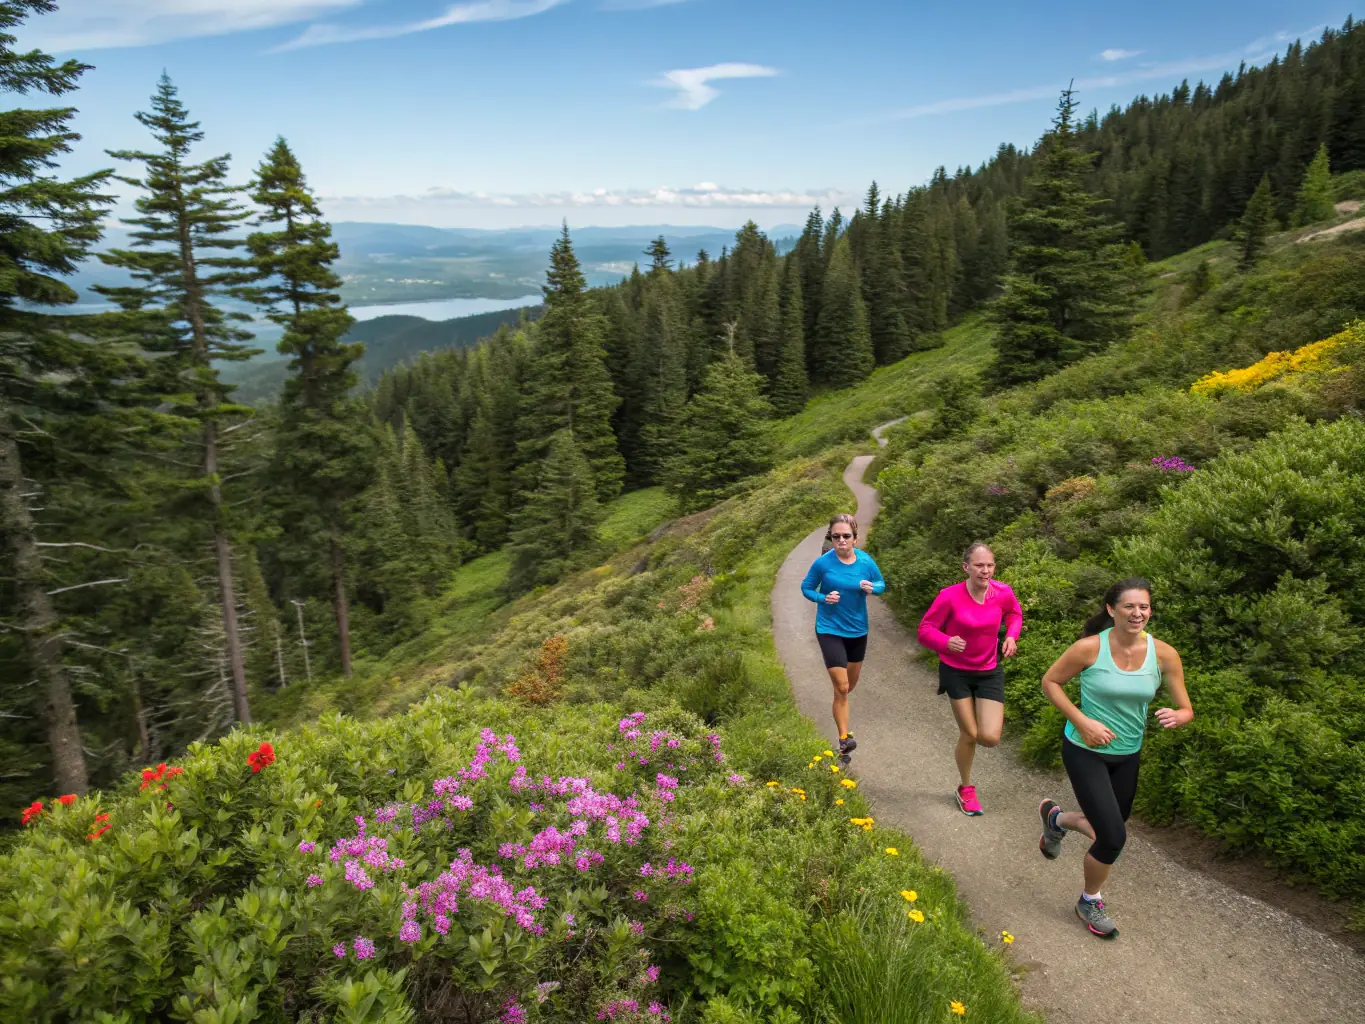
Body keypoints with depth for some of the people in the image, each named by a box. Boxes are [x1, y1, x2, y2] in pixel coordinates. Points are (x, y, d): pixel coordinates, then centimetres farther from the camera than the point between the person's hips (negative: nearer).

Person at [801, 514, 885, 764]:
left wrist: (871, 587, -18)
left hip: (858, 629, 4)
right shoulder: (823, 563, -16)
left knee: (851, 683, 20)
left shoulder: (866, 561, -9)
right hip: (830, 629, -4)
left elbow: (881, 584, 6)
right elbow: (806, 588, -3)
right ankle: (844, 740, 2)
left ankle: (839, 704, 51)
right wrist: (823, 598, -22)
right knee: (842, 688, -8)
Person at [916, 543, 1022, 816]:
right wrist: (947, 642, -34)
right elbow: (925, 629, -14)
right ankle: (966, 789, 31)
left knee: (991, 738, -7)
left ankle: (992, 717, 33)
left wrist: (1011, 636, -8)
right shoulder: (950, 596, -22)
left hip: (989, 672, 2)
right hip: (956, 671, -2)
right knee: (969, 735, 3)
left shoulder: (1003, 593, -13)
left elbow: (1015, 614, 11)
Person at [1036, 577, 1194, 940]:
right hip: (1085, 750, -5)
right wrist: (1082, 721, -19)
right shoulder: (1090, 648, -21)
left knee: (1107, 828, 20)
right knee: (1113, 838, -8)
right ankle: (1089, 902, 22)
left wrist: (1175, 717, -29)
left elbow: (1186, 711, -5)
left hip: (1127, 754, 5)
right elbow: (1050, 682, -8)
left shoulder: (1164, 655, -12)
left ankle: (1056, 818, 53)